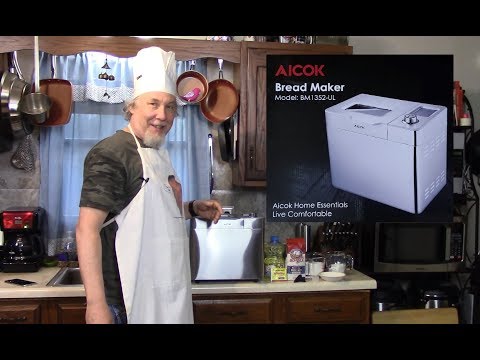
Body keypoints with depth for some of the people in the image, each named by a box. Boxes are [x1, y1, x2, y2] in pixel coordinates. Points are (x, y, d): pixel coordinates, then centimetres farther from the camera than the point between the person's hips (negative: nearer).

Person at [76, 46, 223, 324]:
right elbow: (88, 229, -21)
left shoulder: (158, 152, 10)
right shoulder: (110, 154, -16)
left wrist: (192, 209, 7)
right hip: (129, 304, -9)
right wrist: (96, 304, -26)